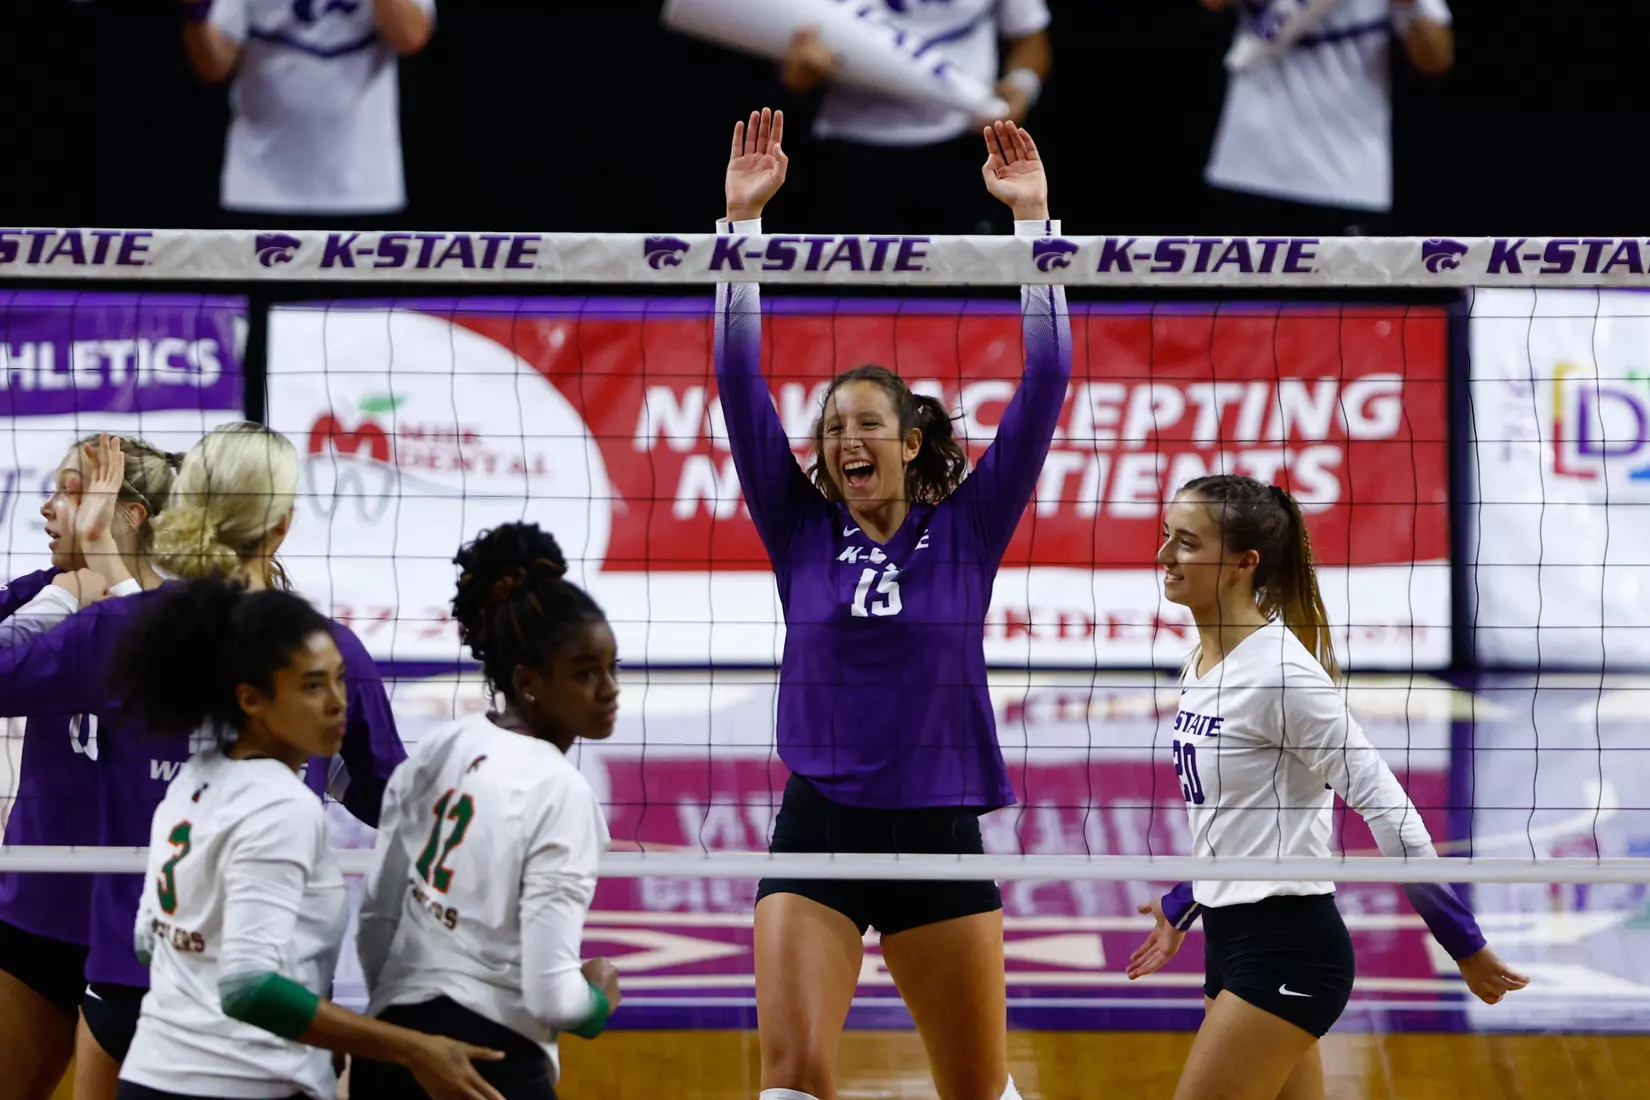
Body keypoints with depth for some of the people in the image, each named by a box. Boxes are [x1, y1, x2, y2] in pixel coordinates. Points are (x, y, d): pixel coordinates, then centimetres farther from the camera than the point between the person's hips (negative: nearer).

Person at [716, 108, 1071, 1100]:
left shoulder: (965, 534, 2)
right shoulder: (802, 533, 4)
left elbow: (1047, 381, -3)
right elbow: (740, 380, -2)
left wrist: (1032, 217, -7)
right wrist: (743, 217, -8)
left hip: (938, 834, 0)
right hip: (819, 831, 0)